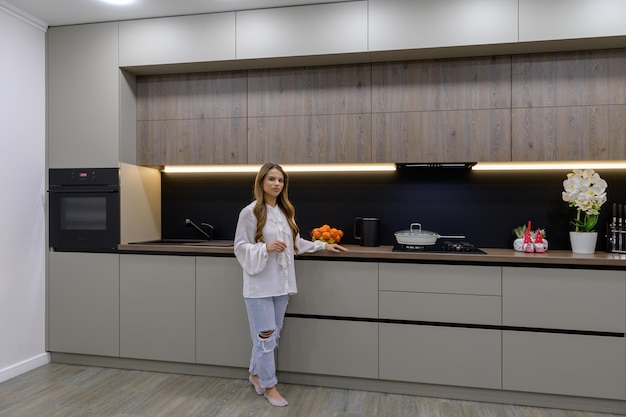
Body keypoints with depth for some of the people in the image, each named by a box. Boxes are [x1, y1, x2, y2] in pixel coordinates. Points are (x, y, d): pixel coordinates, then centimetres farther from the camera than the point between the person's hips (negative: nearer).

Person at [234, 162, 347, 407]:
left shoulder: (286, 211, 9)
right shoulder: (250, 212, -9)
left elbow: (295, 243, 16)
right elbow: (240, 247, -8)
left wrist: (323, 245, 14)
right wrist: (266, 248, -22)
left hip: (281, 283, 6)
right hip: (259, 284, -6)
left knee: (272, 335, 16)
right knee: (265, 336, 2)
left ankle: (255, 373, 37)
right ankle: (269, 386, 21)